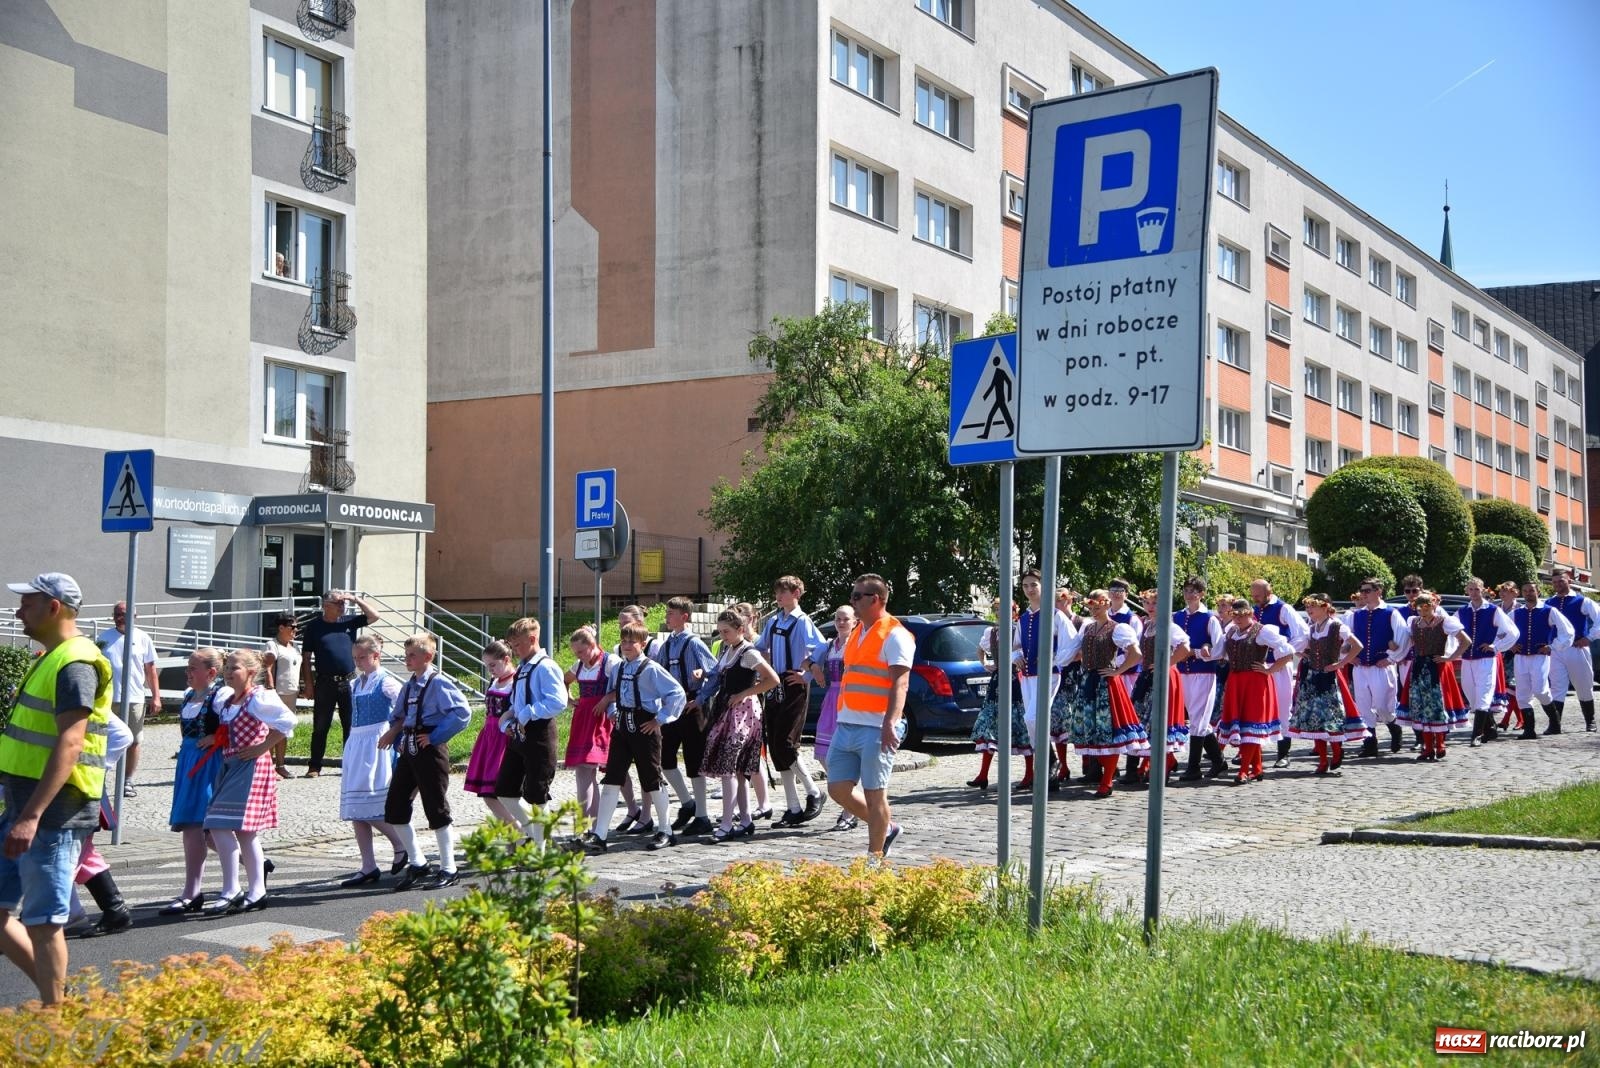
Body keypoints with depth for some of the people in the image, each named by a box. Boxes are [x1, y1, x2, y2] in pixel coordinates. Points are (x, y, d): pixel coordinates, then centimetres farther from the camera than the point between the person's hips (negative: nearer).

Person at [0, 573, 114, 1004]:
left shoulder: (75, 664, -15)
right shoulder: (49, 659, 17)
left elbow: (69, 744, -24)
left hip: (54, 813, -10)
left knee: (42, 921, -2)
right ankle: (59, 996, 21)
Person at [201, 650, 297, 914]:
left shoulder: (259, 698, -11)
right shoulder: (228, 701, 14)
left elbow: (287, 720, -22)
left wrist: (263, 747, -18)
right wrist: (214, 740, 6)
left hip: (251, 768, -9)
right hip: (230, 768, 9)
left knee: (221, 826, -13)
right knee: (244, 831, 10)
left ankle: (231, 893, -7)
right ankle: (256, 892, 17)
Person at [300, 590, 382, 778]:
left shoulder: (349, 622, 9)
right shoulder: (314, 626, 2)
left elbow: (374, 616, 6)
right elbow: (307, 658, 3)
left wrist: (356, 599, -3)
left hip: (349, 682, 2)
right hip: (325, 683, -2)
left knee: (351, 725, 6)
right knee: (320, 727, 4)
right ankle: (315, 767, 10)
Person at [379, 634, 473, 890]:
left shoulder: (439, 683, -12)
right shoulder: (409, 685, 13)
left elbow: (463, 713, -23)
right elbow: (396, 716, 27)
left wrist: (435, 737, -17)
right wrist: (398, 740, 11)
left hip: (430, 750, -8)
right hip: (409, 751, 8)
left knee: (437, 810, -1)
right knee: (394, 808, 8)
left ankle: (448, 870, 10)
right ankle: (417, 864, 22)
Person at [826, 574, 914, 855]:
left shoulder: (895, 635, -9)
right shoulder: (857, 633, 19)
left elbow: (900, 682, -18)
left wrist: (890, 722, -29)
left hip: (876, 730, -9)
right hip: (846, 727, 9)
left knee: (874, 793, -2)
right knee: (838, 788, 7)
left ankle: (875, 855, 8)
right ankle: (885, 828, 24)